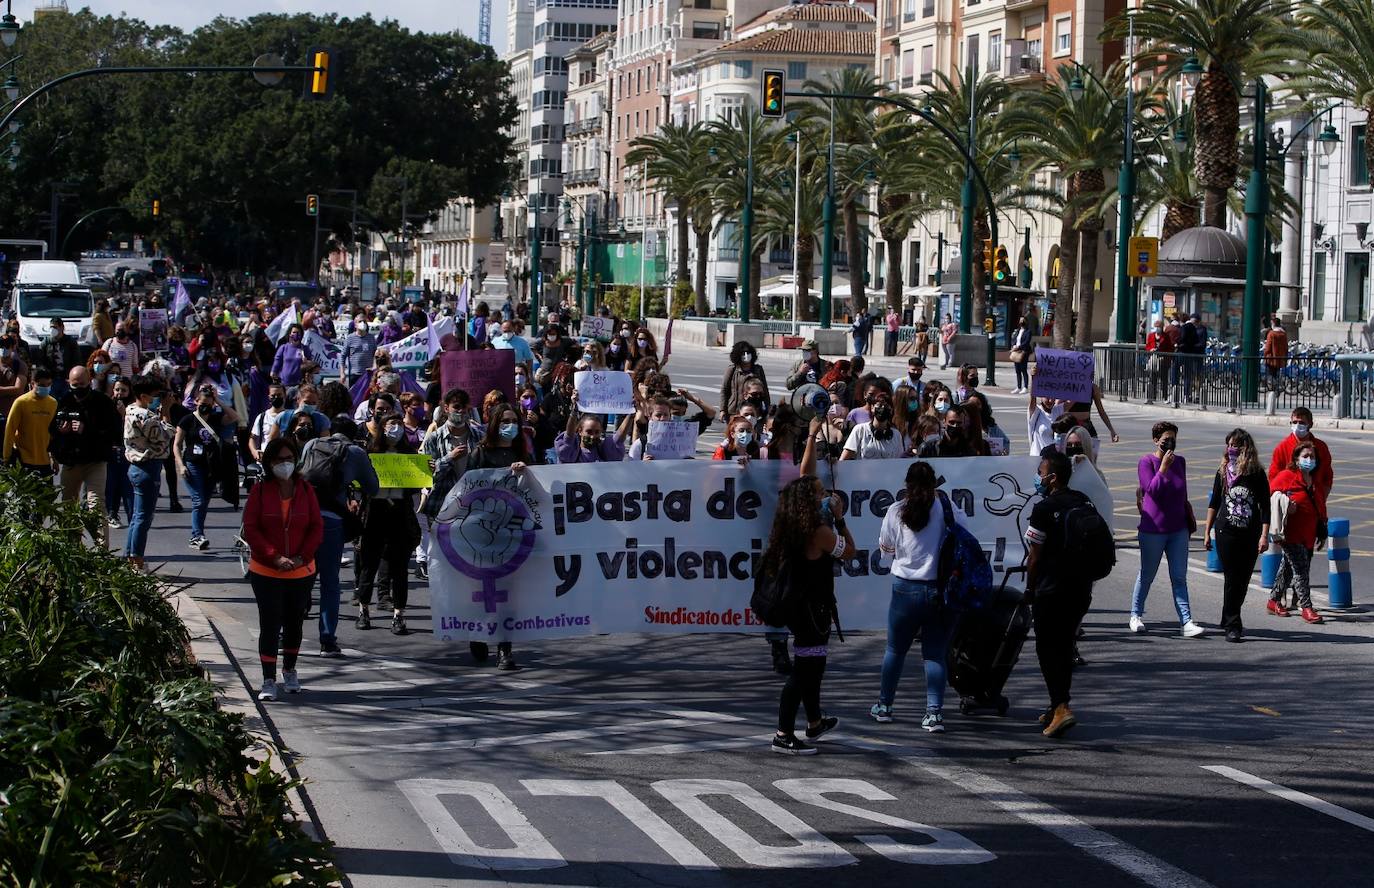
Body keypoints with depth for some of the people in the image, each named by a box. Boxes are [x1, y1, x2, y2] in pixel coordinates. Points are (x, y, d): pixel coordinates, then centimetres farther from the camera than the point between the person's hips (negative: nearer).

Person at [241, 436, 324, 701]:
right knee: (270, 626, -4)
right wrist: (275, 557, -18)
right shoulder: (260, 491, -5)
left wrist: (301, 557, -13)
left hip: (301, 572, 3)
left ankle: (290, 672, 34)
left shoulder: (306, 491, 2)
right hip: (266, 572, -3)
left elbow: (317, 528, 1)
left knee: (294, 624, 15)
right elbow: (250, 529, -8)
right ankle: (269, 681, 2)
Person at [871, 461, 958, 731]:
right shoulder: (948, 510, -6)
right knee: (935, 653, 5)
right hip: (941, 590, 0)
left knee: (895, 649, 16)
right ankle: (934, 712, -4)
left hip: (906, 589, 0)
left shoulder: (895, 512, -4)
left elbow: (886, 550, 7)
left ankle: (884, 706, 27)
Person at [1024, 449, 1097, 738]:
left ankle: (1061, 708, -13)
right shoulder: (1084, 503, 7)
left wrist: (1030, 589, 1)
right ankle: (1058, 706, 23)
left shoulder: (1044, 509, -14)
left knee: (1047, 649, 0)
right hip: (1082, 588, 7)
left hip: (1051, 589, -7)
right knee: (1065, 646, 17)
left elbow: (1034, 555, -11)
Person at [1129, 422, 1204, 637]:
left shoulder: (1180, 461, 8)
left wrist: (1189, 517, 20)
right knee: (1147, 575, 9)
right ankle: (1136, 615, 26)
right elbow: (1153, 490, -21)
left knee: (1179, 578, 0)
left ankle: (1186, 622, -5)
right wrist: (1163, 467, -23)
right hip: (1153, 529, -4)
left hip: (1178, 529, 4)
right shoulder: (1147, 462, -9)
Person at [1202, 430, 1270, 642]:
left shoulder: (1257, 474, -2)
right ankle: (1232, 626, -4)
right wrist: (1207, 531, 9)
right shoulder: (1223, 472, 4)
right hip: (1226, 533, 0)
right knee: (1232, 579, -5)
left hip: (1250, 535, 0)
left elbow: (1265, 507, -1)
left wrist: (1264, 535, -7)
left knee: (1243, 580, 7)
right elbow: (1214, 503, 11)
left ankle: (1229, 621, 23)